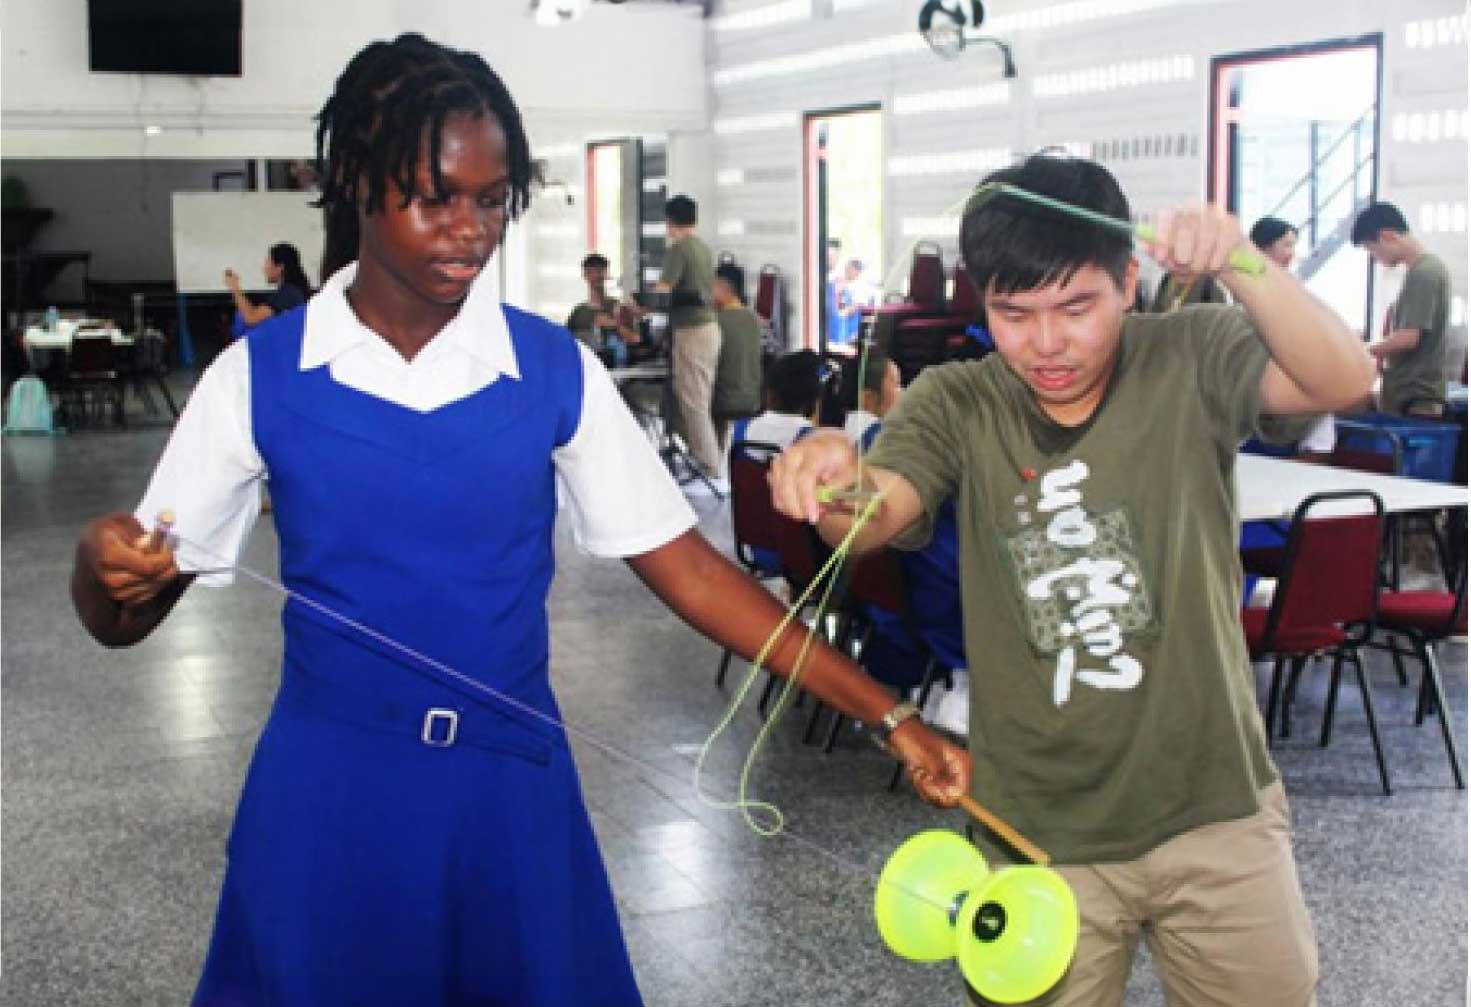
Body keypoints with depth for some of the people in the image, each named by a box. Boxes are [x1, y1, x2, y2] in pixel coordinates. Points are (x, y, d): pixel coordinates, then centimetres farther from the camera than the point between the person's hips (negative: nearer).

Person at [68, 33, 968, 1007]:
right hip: (331, 785, -1)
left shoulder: (553, 367, -4)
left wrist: (887, 715, -9)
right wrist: (103, 560, -25)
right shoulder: (260, 375, -6)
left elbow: (686, 567, -4)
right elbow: (124, 620, 0)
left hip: (511, 780, 1)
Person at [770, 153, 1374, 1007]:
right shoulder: (954, 405, -4)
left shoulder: (1193, 361, -6)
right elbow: (883, 514, -20)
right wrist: (838, 482, -44)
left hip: (1217, 814, 0)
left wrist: (1242, 267, -38)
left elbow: (1344, 382, -21)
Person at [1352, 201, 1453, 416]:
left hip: (1414, 396, -9)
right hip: (1415, 392, 9)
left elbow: (1408, 338, -20)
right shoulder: (1428, 267, 15)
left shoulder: (1422, 273, -16)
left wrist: (1363, 351, -7)